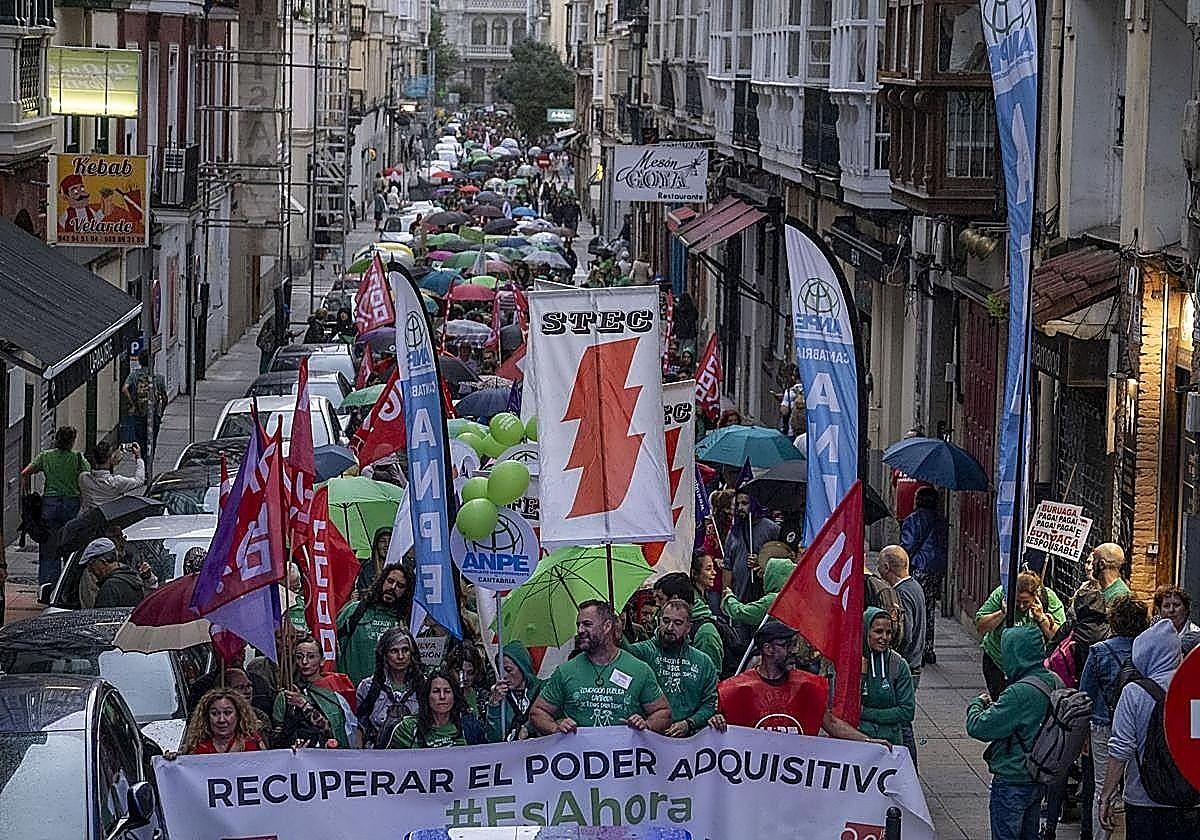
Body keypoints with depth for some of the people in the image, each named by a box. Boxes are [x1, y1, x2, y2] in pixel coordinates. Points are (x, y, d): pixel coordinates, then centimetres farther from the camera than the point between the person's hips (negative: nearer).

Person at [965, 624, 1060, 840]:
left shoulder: (1020, 692, -26)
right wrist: (996, 706, 5)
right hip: (1040, 777, 9)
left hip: (1012, 780, -9)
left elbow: (979, 727, -23)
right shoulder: (1054, 683, 1)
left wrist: (977, 704, -2)